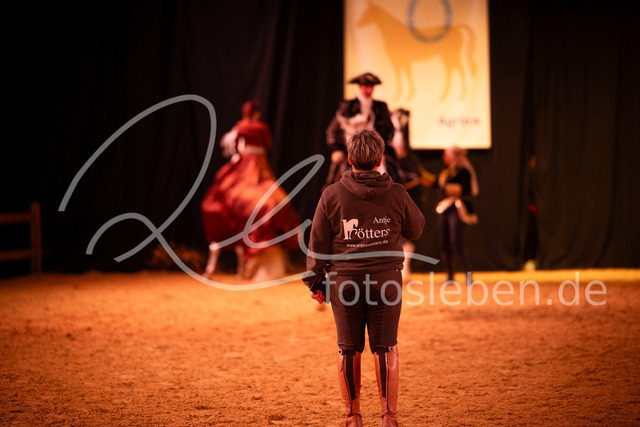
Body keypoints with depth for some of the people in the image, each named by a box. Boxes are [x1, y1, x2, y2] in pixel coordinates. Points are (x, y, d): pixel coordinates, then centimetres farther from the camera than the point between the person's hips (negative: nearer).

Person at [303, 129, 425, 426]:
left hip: (344, 280, 0)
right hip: (387, 279, 0)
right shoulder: (396, 194, -4)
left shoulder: (332, 195, -5)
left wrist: (316, 282, 10)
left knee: (348, 350, 8)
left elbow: (318, 243, 1)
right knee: (385, 349, 6)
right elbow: (416, 229, 12)